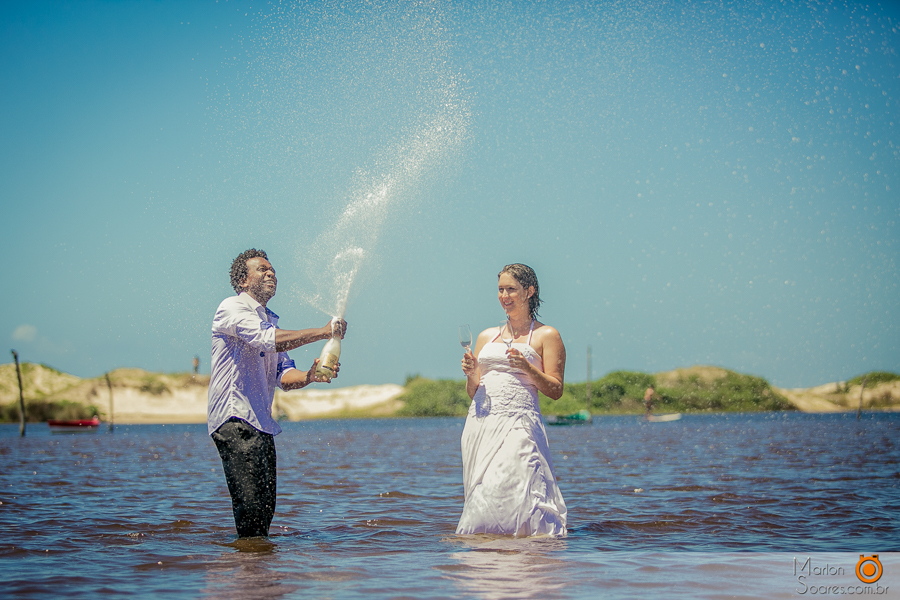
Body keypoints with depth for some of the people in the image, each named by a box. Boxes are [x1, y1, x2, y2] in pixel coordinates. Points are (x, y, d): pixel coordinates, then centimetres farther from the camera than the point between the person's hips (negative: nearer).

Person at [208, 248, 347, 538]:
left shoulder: (269, 320, 23)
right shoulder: (232, 308, -4)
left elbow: (282, 375, 12)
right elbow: (267, 340, -22)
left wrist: (308, 376, -10)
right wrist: (322, 332, -21)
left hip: (261, 422, 9)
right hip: (234, 419, -9)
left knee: (266, 506, 8)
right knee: (251, 503, -17)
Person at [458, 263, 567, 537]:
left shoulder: (546, 336, 7)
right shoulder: (486, 337, 20)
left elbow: (555, 390, 0)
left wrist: (527, 368, -14)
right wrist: (471, 374, 0)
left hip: (519, 422, -5)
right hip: (481, 421, 5)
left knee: (509, 487, -19)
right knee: (483, 491, -3)